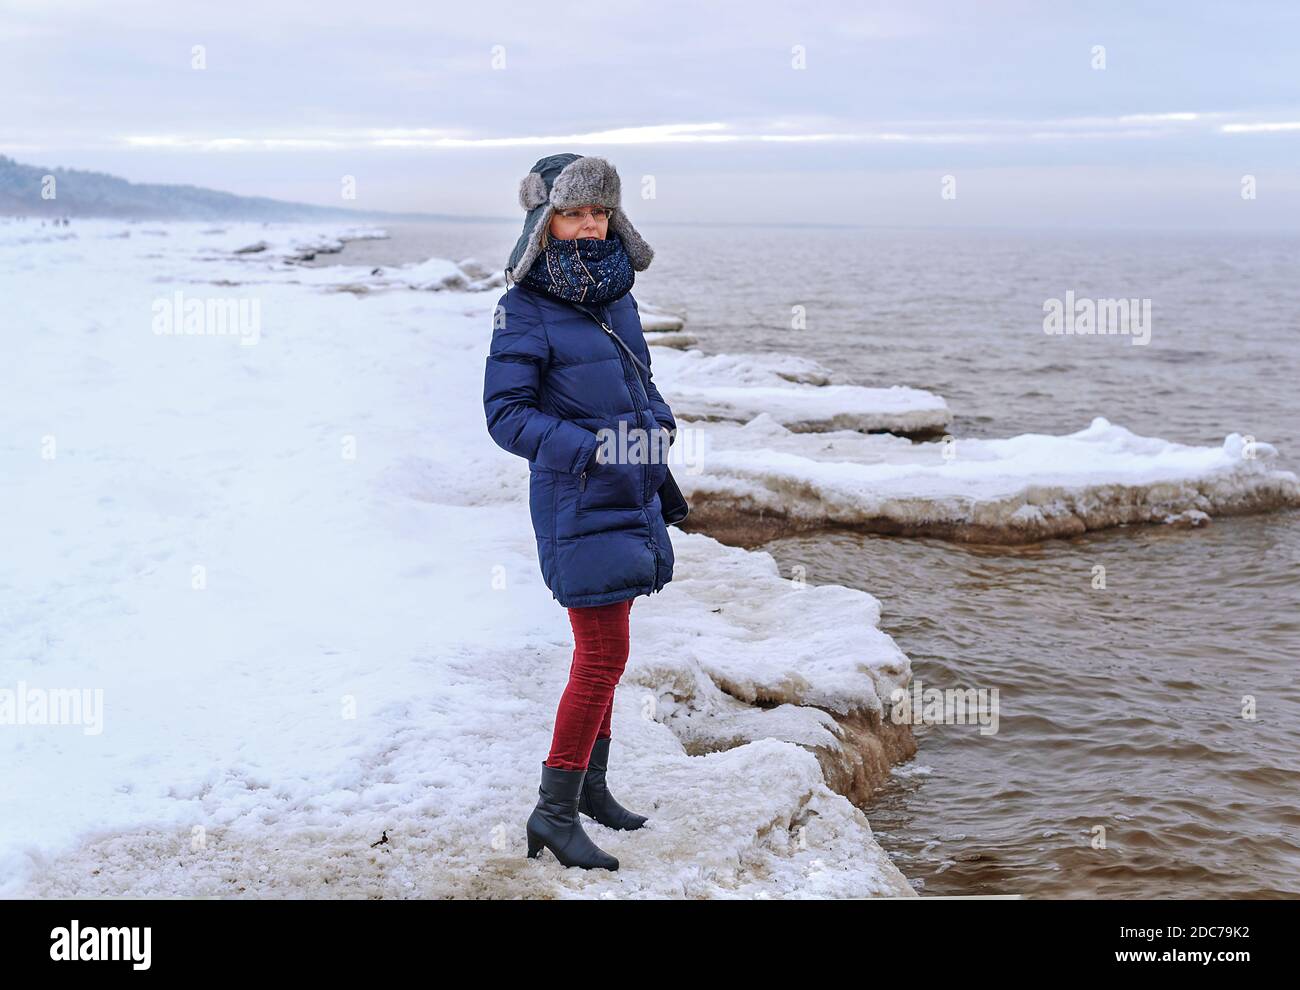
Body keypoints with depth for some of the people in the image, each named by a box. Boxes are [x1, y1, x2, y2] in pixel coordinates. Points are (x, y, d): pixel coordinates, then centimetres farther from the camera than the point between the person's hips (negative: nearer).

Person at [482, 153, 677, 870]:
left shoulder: (616, 293, 8)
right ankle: (553, 811, 0)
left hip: (629, 495, 8)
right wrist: (590, 449, -23)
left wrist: (657, 423, 1)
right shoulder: (525, 309, -13)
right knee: (604, 655, -9)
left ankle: (590, 784, 30)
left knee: (605, 650, 16)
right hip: (576, 499, -8)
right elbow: (506, 413, -15)